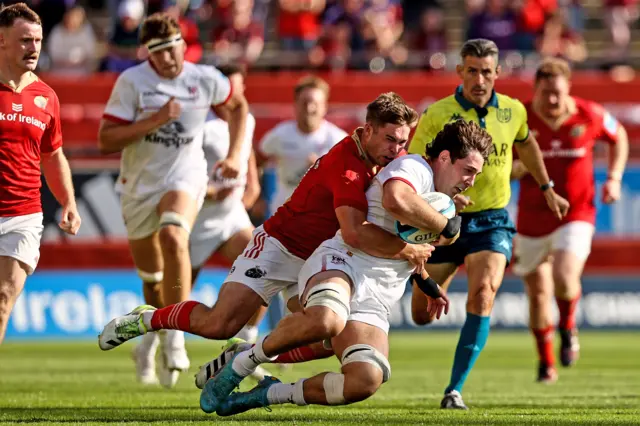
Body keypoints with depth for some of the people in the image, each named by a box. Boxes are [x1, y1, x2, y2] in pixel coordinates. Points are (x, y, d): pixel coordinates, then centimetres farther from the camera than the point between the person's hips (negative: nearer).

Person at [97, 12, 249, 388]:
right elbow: (106, 140, -16)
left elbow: (238, 106, 17)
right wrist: (155, 121, -25)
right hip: (139, 184, 1)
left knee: (173, 237, -33)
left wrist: (235, 154, 7)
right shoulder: (132, 82, -12)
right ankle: (152, 337, 44)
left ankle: (174, 337, -28)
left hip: (185, 177, -1)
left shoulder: (206, 79, -6)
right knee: (151, 277, 11)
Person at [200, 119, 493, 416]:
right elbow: (395, 200, -28)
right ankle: (240, 365, -20)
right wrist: (445, 225, -14)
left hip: (373, 302, 8)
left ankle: (271, 394, -4)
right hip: (341, 263, -8)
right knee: (327, 320, -44)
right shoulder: (414, 167, -2)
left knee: (366, 381, -22)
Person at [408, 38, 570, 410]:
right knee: (422, 315, 8)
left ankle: (455, 390, -19)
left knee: (482, 296, -25)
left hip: (492, 222, 1)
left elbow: (526, 144, 21)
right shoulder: (437, 115, -14)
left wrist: (547, 189, 29)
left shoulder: (513, 111, -2)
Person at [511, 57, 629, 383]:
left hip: (576, 214, -1)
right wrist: (522, 167, -23)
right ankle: (546, 361, 32)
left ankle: (568, 326, 10)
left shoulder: (589, 115, -9)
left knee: (565, 279, -25)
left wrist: (614, 179, 1)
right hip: (532, 220, 2)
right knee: (538, 292, 8)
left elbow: (619, 137, 12)